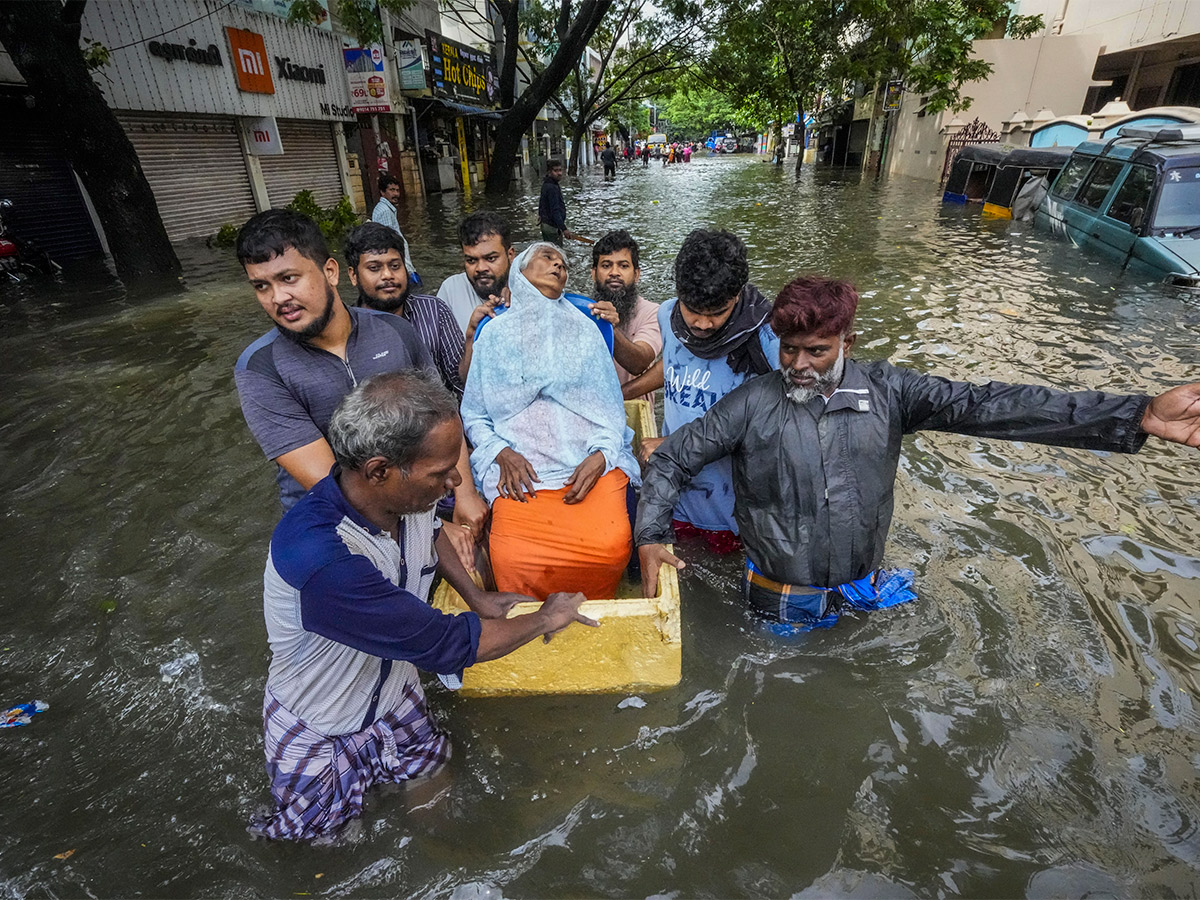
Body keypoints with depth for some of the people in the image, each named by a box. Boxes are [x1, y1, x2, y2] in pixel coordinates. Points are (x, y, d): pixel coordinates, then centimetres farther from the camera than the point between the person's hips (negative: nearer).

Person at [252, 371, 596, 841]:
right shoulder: (321, 559, -43)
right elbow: (449, 644, -35)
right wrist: (545, 618, -21)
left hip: (393, 690, 5)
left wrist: (476, 598, -1)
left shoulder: (406, 494, -21)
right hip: (317, 729, -5)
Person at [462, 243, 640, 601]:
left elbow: (611, 408, 13)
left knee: (610, 547, -26)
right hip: (519, 472, 0)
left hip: (592, 464, 1)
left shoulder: (585, 330, 20)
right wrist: (503, 454, -6)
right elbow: (473, 414, 14)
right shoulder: (495, 332, 18)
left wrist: (600, 456, -6)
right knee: (513, 560, -26)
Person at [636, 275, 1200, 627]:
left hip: (860, 594, 2)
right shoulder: (752, 403, -15)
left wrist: (1138, 417, -25)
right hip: (777, 603, -1)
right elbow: (673, 458, -10)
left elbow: (986, 406, -17)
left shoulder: (884, 391, -9)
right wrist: (650, 536, -21)